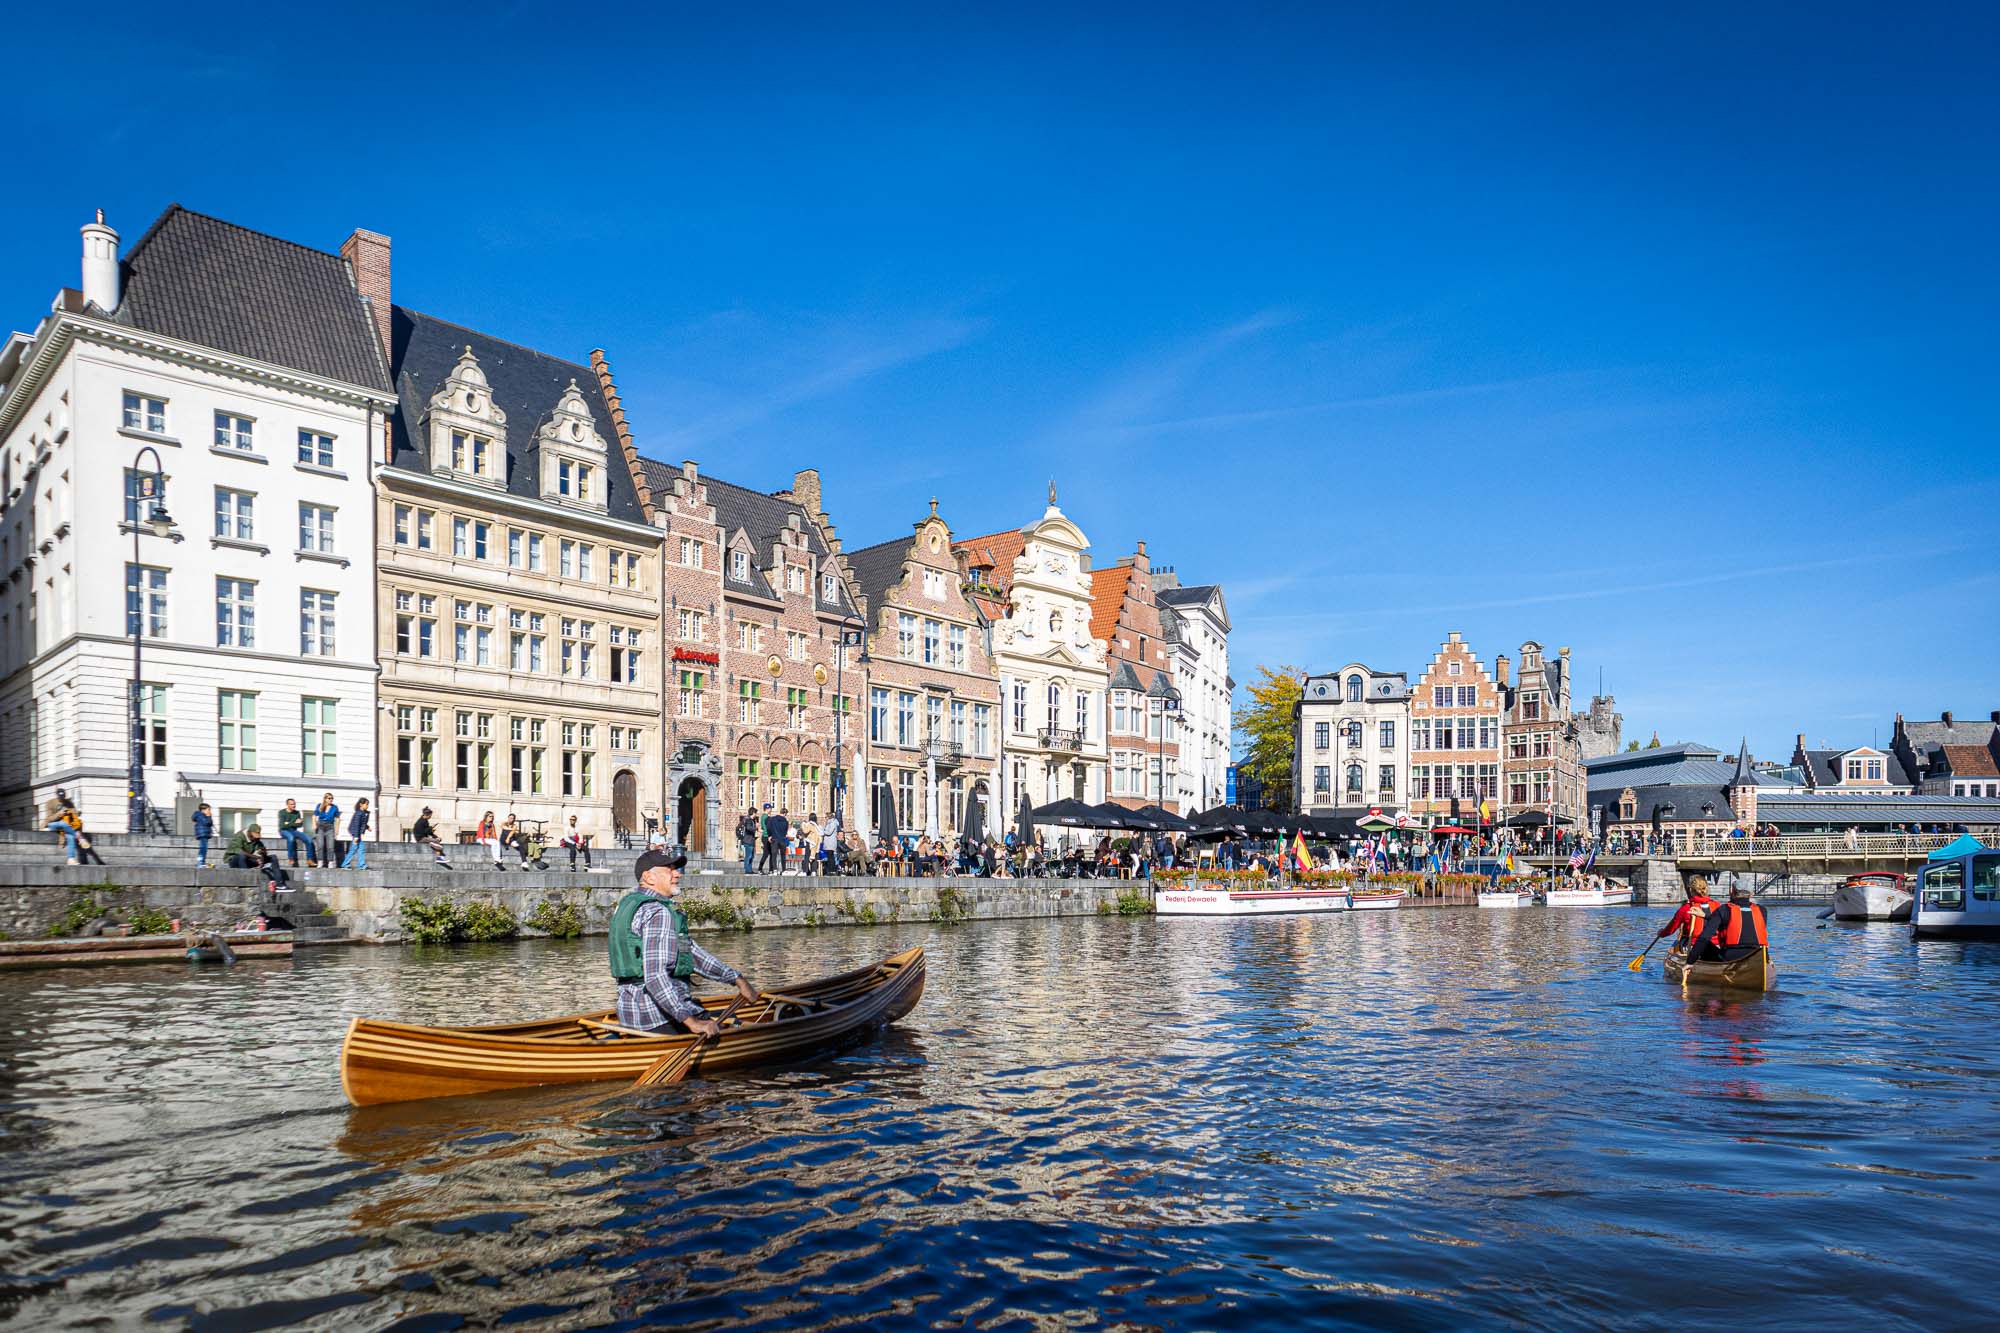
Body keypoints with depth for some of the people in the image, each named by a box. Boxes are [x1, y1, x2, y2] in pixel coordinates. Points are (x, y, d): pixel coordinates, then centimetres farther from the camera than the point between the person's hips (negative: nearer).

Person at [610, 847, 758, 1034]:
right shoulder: (658, 913, -15)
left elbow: (690, 951, 14)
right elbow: (655, 976, -25)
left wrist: (737, 978, 12)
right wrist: (690, 1021, -28)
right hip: (659, 1015, -9)